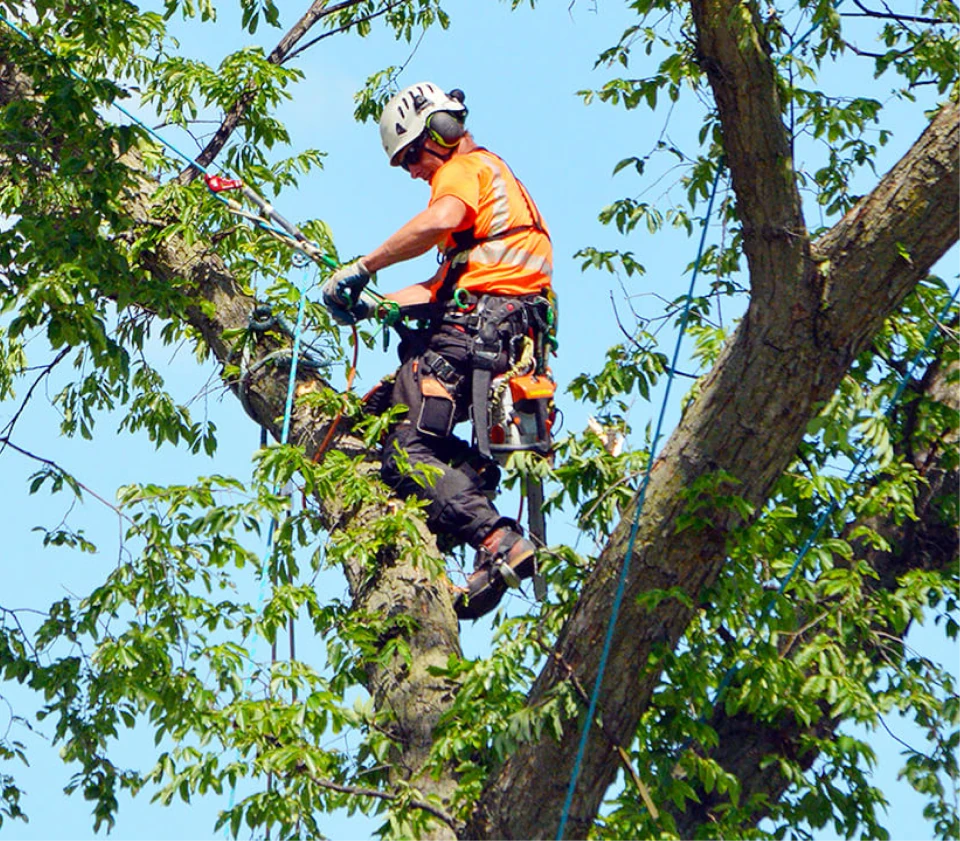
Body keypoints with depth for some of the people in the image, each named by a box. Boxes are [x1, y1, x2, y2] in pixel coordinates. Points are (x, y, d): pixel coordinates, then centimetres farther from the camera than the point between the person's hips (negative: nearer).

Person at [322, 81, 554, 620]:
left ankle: (497, 541, -32)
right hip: (513, 338, 10)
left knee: (409, 448, -17)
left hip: (476, 327, -10)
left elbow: (440, 220, -23)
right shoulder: (495, 177, 34)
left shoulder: (467, 168, 3)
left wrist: (363, 268, -17)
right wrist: (374, 304, 14)